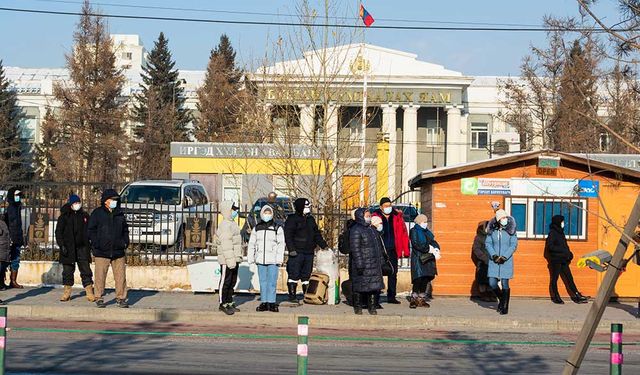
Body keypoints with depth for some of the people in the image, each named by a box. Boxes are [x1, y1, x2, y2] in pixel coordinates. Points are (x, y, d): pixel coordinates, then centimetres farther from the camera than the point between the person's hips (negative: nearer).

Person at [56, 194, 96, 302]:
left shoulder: (84, 216, 9)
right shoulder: (64, 216, 2)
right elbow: (58, 232, 0)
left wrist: (90, 244, 8)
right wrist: (62, 245, -10)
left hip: (82, 248, 1)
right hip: (68, 248, -1)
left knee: (86, 270, -3)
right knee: (67, 271, 5)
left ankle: (90, 293, -2)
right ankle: (67, 293, 13)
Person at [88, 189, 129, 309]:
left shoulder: (119, 214, 15)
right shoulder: (97, 213, 2)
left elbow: (125, 230, 23)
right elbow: (90, 230, 2)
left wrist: (125, 242, 10)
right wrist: (96, 244, -8)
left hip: (118, 252, 4)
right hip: (102, 252, -3)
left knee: (121, 276, 1)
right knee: (100, 276, -2)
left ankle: (120, 298, 8)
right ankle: (99, 299, 7)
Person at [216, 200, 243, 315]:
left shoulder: (233, 224, 16)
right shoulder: (225, 225, -16)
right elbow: (226, 244, -21)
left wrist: (239, 257, 22)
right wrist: (230, 259, -24)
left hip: (234, 259, 10)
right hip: (227, 260, -10)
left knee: (233, 281, 13)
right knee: (225, 281, -3)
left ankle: (229, 302, 21)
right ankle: (223, 304, 3)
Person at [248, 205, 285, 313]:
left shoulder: (278, 228, 2)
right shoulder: (257, 228, 12)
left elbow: (281, 244, 0)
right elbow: (251, 244, 16)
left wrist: (279, 259, -7)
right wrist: (250, 258, 11)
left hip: (273, 260, -3)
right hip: (260, 259, 3)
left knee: (272, 282, -4)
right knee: (263, 281, 7)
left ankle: (271, 302, 0)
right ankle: (264, 302, 11)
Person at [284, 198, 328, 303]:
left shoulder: (311, 219, 19)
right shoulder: (292, 219, -3)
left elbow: (317, 234, 25)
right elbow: (288, 235, -10)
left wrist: (324, 245, 16)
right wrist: (291, 249, -18)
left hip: (309, 252, 6)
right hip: (297, 252, -6)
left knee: (307, 274, 10)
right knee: (294, 274, -6)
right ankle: (292, 295, -2)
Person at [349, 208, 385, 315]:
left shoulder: (372, 229, 16)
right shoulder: (356, 230, -10)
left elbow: (379, 245, 23)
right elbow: (355, 249, -16)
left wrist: (380, 260, 18)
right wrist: (359, 264, -21)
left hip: (374, 264, 7)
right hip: (363, 265, -7)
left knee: (373, 286, 6)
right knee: (360, 286, -1)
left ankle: (372, 306, 13)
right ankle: (357, 307, 10)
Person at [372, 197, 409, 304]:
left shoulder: (397, 217, 7)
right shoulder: (376, 217, -2)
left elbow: (403, 233, 7)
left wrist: (404, 249, 0)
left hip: (393, 250, 4)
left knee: (393, 273, 9)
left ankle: (391, 296, 18)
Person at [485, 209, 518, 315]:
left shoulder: (510, 231, -4)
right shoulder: (492, 230, 3)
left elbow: (514, 245, -6)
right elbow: (488, 243, 3)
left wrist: (505, 257, -15)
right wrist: (494, 255, -11)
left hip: (506, 261, -3)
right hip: (494, 260, 3)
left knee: (505, 284, -3)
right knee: (492, 283, -2)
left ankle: (504, 308, 6)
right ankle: (501, 299, 27)